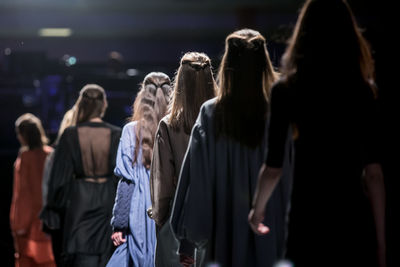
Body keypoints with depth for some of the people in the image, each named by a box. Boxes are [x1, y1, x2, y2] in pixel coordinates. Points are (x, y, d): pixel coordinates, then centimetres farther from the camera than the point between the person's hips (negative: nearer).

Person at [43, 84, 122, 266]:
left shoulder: (70, 135, -6)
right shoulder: (116, 135, -4)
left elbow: (59, 178, -4)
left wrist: (54, 210, 4)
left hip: (80, 204, -1)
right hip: (107, 203, 1)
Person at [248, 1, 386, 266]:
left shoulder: (286, 90, -2)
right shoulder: (364, 90, 0)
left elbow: (273, 167, -1)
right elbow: (374, 172, -4)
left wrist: (258, 209, 17)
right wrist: (381, 242, 0)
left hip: (308, 217, 0)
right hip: (354, 217, 1)